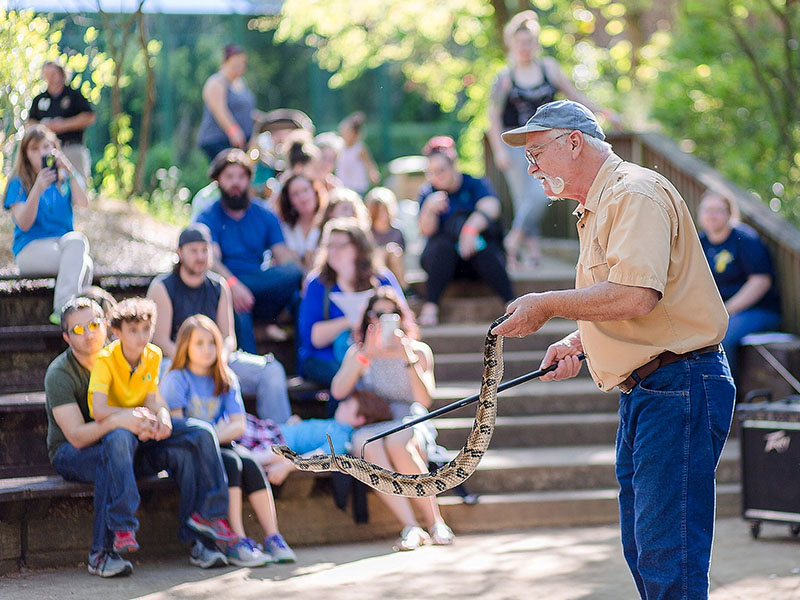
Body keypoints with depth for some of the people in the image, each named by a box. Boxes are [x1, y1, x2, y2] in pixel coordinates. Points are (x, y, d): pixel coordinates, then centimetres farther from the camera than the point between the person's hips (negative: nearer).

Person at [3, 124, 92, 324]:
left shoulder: (65, 180, 14)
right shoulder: (19, 183, 3)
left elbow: (83, 203, -6)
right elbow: (24, 224, -10)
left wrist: (69, 171, -19)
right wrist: (38, 189, -23)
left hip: (63, 242, 3)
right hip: (30, 248, -3)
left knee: (76, 240, -35)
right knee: (84, 263, -32)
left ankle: (62, 309, -39)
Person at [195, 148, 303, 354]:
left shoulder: (266, 216, 19)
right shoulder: (208, 217, 9)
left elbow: (283, 257, 6)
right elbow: (212, 259, -9)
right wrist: (233, 284, -31)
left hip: (265, 288, 3)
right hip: (226, 288, -3)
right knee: (238, 310, -40)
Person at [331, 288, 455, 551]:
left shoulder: (419, 351, 10)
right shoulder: (358, 352, 13)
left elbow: (425, 401, -5)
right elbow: (338, 391, -5)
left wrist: (409, 359, -14)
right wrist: (366, 355, -13)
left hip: (411, 425, -1)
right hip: (370, 428, 1)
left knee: (396, 441, -38)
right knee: (366, 442, -36)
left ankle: (436, 523, -32)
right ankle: (410, 527, -44)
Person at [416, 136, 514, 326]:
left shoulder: (475, 184, -2)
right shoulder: (428, 193, 3)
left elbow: (490, 207, -23)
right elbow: (426, 230, -10)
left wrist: (472, 227, -44)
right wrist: (430, 209, -32)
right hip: (441, 257, 1)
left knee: (482, 251, -34)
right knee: (443, 245, -32)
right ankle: (430, 305, -40)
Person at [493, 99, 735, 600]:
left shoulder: (635, 193, -13)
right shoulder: (597, 208, 21)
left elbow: (636, 295, -26)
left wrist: (548, 306, -15)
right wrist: (577, 343, 13)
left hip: (678, 387, -11)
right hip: (643, 393, 11)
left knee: (668, 559, -13)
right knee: (642, 551, 13)